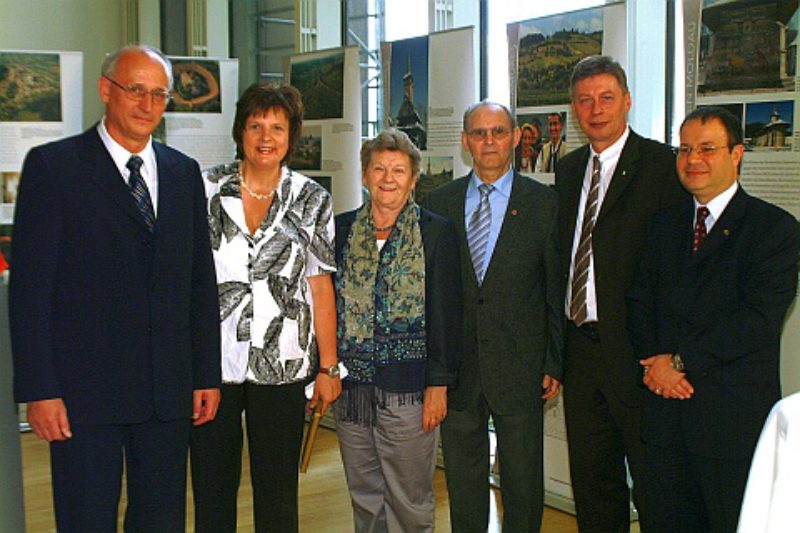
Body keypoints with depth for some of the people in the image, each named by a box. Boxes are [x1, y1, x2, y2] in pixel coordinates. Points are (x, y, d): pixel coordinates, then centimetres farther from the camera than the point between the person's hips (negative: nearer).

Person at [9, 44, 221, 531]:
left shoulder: (184, 172, 10)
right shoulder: (53, 166, -3)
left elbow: (202, 282, 11)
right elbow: (30, 287, -6)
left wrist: (208, 375, 8)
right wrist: (38, 389, -11)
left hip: (169, 390, 4)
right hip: (85, 390, -4)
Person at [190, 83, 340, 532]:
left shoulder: (312, 200, 4)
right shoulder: (205, 189, 2)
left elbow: (321, 287, 4)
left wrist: (328, 368, 2)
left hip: (282, 366, 0)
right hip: (211, 362, 0)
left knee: (277, 491, 8)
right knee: (212, 485, 9)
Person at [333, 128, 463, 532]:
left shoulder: (437, 232, -2)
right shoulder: (342, 229, 7)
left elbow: (446, 313, -4)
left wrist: (439, 383, -8)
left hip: (407, 389, -3)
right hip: (350, 386, 4)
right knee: (364, 497, 14)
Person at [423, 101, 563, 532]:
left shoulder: (544, 202, 0)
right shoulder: (440, 202, 6)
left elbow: (558, 290, 0)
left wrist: (555, 364, -3)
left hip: (519, 367, -2)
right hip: (456, 367, 2)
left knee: (523, 480, 10)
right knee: (462, 478, 13)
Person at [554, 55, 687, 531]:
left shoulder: (662, 165, -8)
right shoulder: (569, 169, 13)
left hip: (634, 349, -6)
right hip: (580, 345, 6)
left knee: (652, 482, 5)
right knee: (592, 479, 17)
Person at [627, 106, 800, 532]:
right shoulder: (664, 225, 14)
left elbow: (759, 318, -15)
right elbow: (639, 303, 11)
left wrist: (682, 361, -15)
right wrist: (654, 362, -7)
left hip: (735, 419, -5)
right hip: (665, 413, 5)